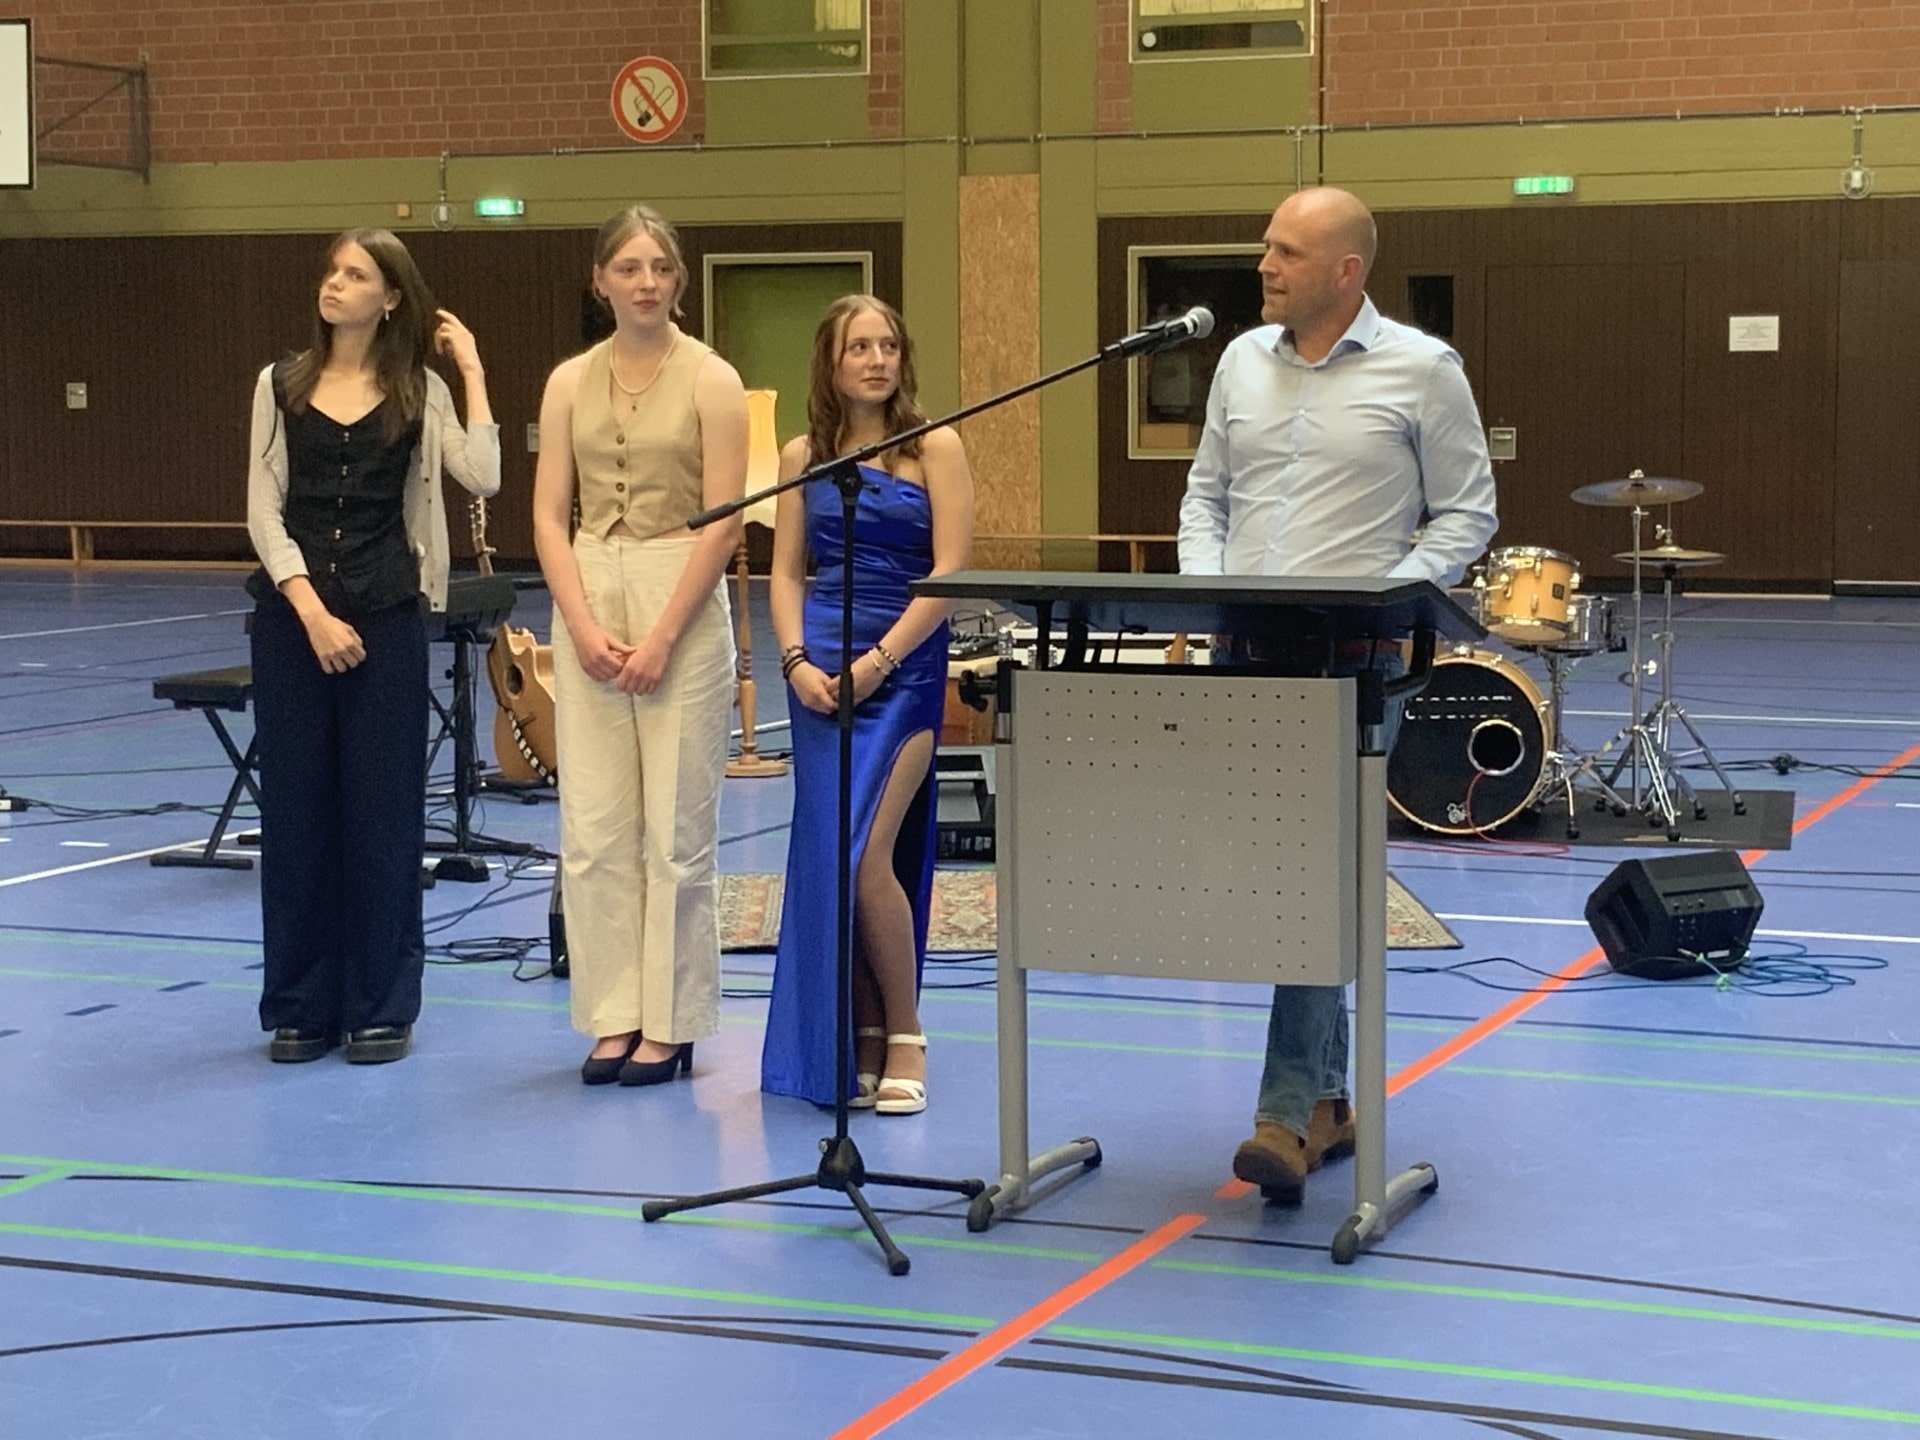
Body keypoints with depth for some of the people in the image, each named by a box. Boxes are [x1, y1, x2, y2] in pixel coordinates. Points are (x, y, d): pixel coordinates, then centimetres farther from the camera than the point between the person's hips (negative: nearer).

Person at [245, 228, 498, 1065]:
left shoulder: (418, 391, 3)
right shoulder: (282, 385, 5)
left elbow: (482, 478, -12)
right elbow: (264, 510, 0)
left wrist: (472, 370, -8)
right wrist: (310, 609, -11)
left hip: (386, 617, -1)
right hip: (290, 613, 1)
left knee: (383, 808, 1)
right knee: (295, 806, 4)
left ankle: (382, 1005, 10)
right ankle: (301, 1004, 13)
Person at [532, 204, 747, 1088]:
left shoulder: (710, 380, -3)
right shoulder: (570, 382, 7)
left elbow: (723, 521, -9)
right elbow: (549, 515, 4)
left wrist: (660, 638, -14)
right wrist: (585, 628, -9)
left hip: (682, 601, -4)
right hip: (586, 599, 4)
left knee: (676, 828, -1)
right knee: (592, 827, 4)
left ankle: (671, 1024, 8)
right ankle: (614, 1018, 13)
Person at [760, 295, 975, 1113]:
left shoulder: (934, 449, 0)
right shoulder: (803, 456, 10)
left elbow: (949, 573, -6)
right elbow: (786, 572, 10)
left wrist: (878, 661, -12)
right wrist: (797, 662, -6)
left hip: (904, 670, -4)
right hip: (819, 671, 4)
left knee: (868, 856, -14)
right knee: (828, 855, 2)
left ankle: (904, 1039, 0)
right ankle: (852, 1047, 11)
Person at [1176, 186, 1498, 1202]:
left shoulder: (1421, 370, -2)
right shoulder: (1243, 362, 13)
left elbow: (1465, 513, 1)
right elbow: (1206, 493, 20)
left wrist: (1390, 598, -13)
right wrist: (1203, 587, 2)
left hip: (1350, 659, -5)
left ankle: (1287, 1115, -15)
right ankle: (1327, 1099, 18)